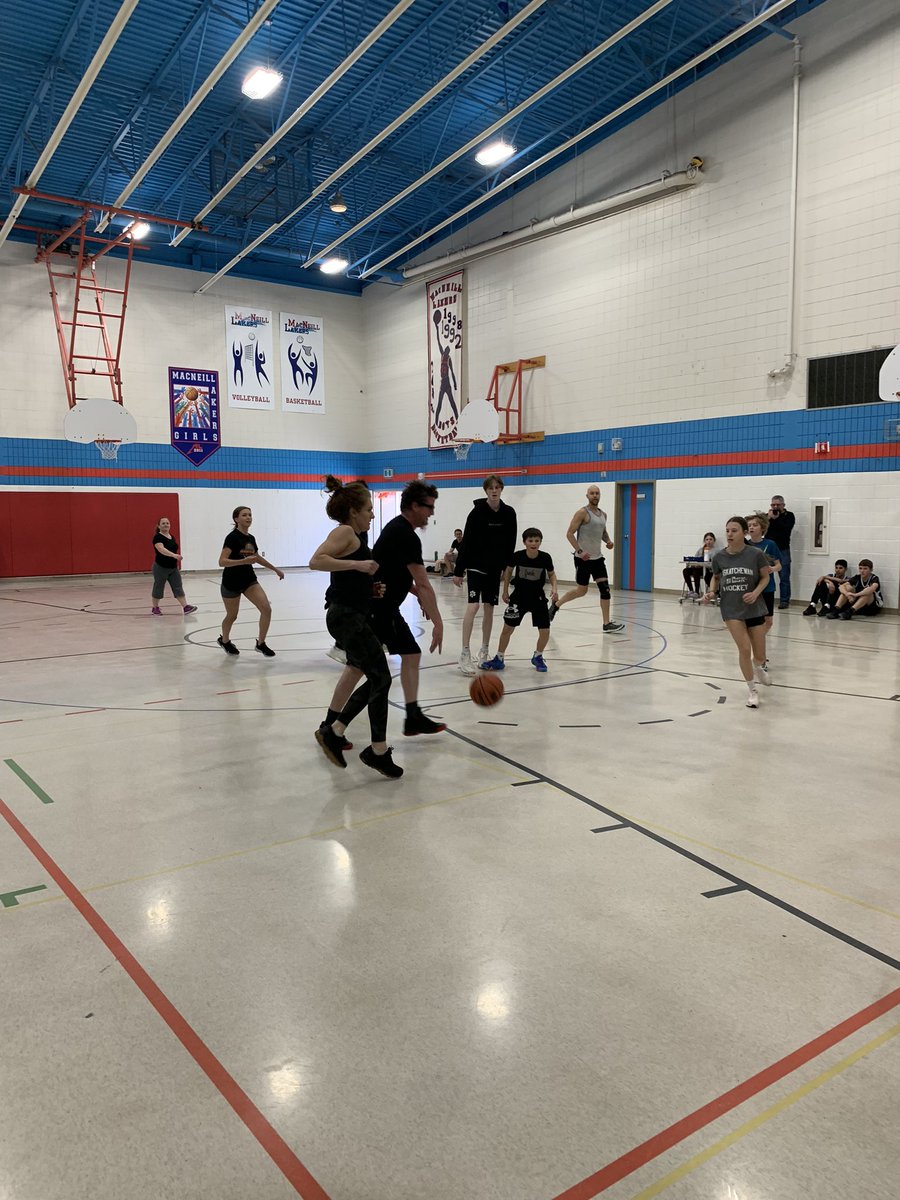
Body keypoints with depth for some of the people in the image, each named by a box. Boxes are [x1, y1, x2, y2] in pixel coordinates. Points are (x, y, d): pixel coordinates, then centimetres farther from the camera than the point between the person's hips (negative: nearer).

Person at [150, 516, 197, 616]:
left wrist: (177, 564, 21)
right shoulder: (157, 537, -15)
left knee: (178, 587, 0)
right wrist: (174, 555, -47)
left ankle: (185, 607, -4)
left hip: (173, 568, 7)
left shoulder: (172, 537, 10)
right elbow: (161, 549, -33)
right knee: (158, 588, 6)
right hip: (161, 568, -7)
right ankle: (154, 608, 19)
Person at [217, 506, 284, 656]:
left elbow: (258, 558, 22)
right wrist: (243, 561, -36)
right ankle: (224, 640, 40)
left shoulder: (251, 538, 4)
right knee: (232, 616, 10)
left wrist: (276, 569, 26)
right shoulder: (232, 537, -18)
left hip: (249, 580, 6)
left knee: (266, 609, -10)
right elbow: (222, 562, -25)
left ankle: (260, 643, 4)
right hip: (231, 582, -6)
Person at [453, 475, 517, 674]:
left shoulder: (509, 513, 1)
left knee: (489, 609, 10)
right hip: (475, 566, -4)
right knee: (473, 606, -16)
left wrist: (507, 566, 9)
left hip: (495, 567, 5)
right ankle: (465, 653, -13)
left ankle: (484, 651, 22)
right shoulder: (477, 512, -10)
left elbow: (510, 543, 9)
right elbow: (466, 542, -9)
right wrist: (458, 571, -9)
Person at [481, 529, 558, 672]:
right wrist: (505, 591, 5)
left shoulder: (545, 558, -16)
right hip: (519, 596, 0)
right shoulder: (518, 556, -16)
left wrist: (554, 588, -13)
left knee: (545, 631, -3)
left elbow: (551, 574, 3)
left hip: (538, 597, 0)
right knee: (507, 628, 1)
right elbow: (508, 571, 3)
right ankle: (499, 659, 17)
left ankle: (538, 657, 23)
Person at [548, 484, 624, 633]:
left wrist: (608, 541, 5)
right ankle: (556, 605, 25)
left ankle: (607, 624, 0)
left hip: (597, 558, 6)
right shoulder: (582, 513, -10)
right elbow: (569, 533, -14)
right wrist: (580, 551, -22)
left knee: (605, 589, -3)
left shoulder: (603, 514, 11)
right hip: (583, 558, -6)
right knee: (581, 590, 1)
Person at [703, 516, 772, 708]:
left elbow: (765, 577, -1)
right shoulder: (719, 557, -7)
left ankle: (756, 667, 49)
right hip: (731, 609, 0)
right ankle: (752, 690, 11)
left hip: (754, 608, 0)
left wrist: (755, 593, -18)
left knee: (759, 656, 9)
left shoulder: (756, 554, -13)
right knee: (744, 649, -10)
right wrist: (712, 592, -7)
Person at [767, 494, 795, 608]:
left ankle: (784, 600, 2)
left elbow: (786, 529, -13)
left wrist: (776, 519, -13)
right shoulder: (768, 515, 12)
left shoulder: (789, 516, 4)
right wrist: (769, 518, -9)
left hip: (783, 549, -2)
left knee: (784, 577, -1)